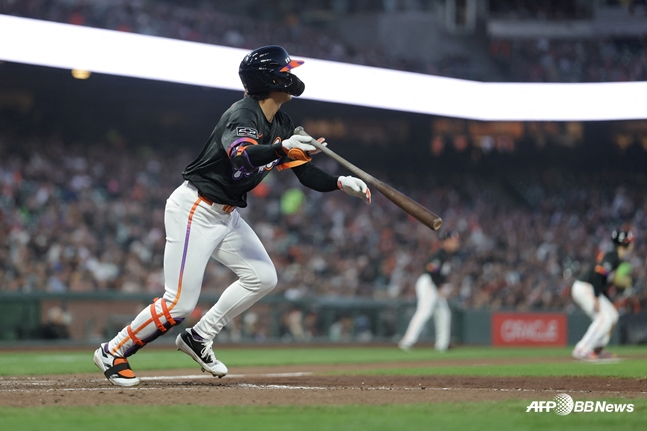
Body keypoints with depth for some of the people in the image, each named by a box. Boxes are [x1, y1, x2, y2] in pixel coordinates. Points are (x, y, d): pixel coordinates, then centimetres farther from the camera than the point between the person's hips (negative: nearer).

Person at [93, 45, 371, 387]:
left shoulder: (281, 125, 6)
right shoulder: (243, 114, -22)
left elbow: (307, 174, 7)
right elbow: (241, 157, -43)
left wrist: (341, 183, -9)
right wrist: (281, 147, -58)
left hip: (227, 215, 10)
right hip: (194, 210, -10)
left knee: (263, 278, 6)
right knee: (179, 304, -12)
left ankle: (199, 338, 16)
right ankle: (112, 352, 4)